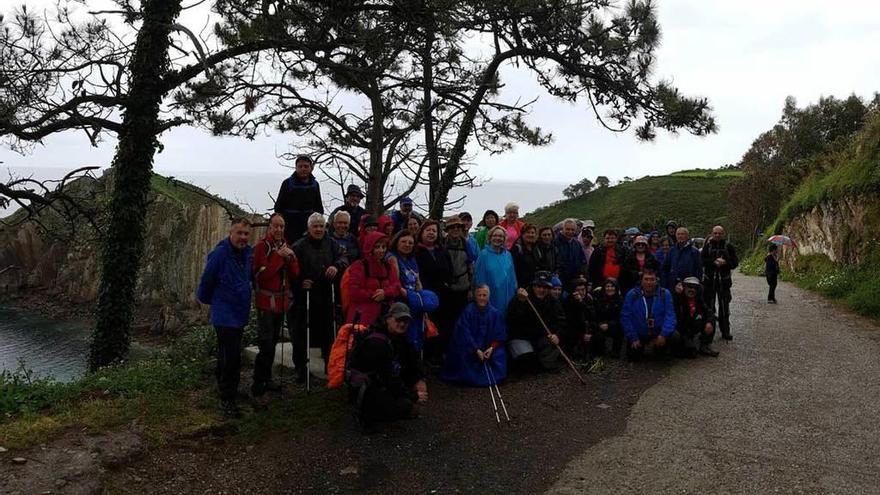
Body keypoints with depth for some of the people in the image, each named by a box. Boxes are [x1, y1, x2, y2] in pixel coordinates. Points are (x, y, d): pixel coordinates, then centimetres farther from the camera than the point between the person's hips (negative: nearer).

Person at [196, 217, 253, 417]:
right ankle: (227, 399, 3)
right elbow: (207, 281, -7)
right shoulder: (220, 254, -17)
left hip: (240, 313, 7)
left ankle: (223, 384, 36)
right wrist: (207, 299, 9)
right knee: (231, 358, -7)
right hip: (224, 314, -7)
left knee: (228, 356, 20)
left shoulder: (248, 253, 6)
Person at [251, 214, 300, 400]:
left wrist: (290, 258, -9)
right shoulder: (262, 247, -8)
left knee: (273, 342, 15)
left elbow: (295, 275, 8)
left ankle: (267, 379, 26)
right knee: (266, 345, -11)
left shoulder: (286, 247, 13)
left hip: (281, 301, 7)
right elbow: (261, 275, -19)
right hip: (266, 302, -7)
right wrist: (278, 256, -21)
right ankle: (258, 385, -4)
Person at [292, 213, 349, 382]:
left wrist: (337, 266, -22)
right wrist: (300, 282, -19)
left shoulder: (331, 244, 7)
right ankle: (300, 369, 15)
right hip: (304, 297, -3)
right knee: (301, 334, 3)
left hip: (326, 297, 3)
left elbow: (343, 257, -3)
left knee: (328, 333, 12)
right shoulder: (299, 246, -3)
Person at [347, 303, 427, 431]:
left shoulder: (398, 337, 4)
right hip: (363, 390, -9)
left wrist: (420, 379, -9)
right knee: (404, 406, -25)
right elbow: (389, 378, -27)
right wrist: (413, 396, -21)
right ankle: (366, 413, -6)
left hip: (380, 384, 9)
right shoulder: (377, 342, -25)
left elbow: (413, 360, 9)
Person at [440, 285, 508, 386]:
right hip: (470, 349, -2)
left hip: (489, 349, 2)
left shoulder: (495, 313, -3)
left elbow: (499, 335, -1)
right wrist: (477, 350, -21)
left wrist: (491, 348, -17)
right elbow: (465, 334, -13)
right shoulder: (468, 312, -11)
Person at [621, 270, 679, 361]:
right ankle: (640, 346, 29)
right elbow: (625, 318, -9)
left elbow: (670, 315, -12)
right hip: (639, 335, 0)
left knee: (674, 337, -24)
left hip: (659, 333, 0)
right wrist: (633, 338, -14)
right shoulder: (632, 295, -9)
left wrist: (663, 335, -26)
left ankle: (660, 350, 10)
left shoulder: (665, 294, -8)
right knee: (633, 357, -8)